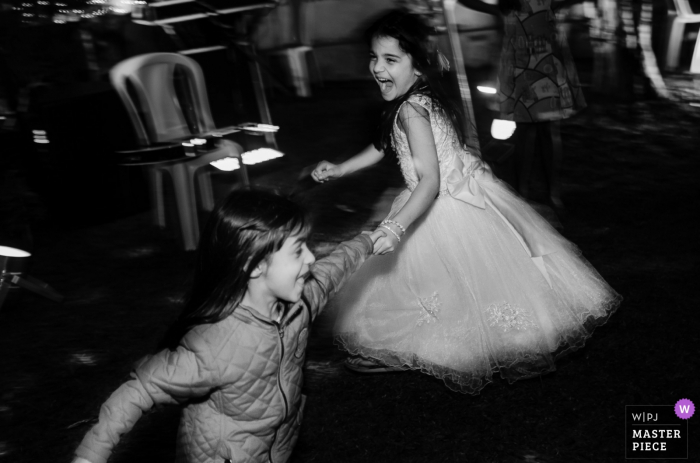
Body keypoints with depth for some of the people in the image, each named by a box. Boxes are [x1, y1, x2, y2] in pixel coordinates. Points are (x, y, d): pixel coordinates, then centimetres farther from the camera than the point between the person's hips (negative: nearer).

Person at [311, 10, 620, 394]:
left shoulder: (411, 110, -26)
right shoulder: (420, 98, 3)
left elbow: (430, 181, -33)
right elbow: (384, 146, 19)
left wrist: (394, 228, -41)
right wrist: (338, 170, 17)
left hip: (449, 209, -9)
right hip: (462, 193, 9)